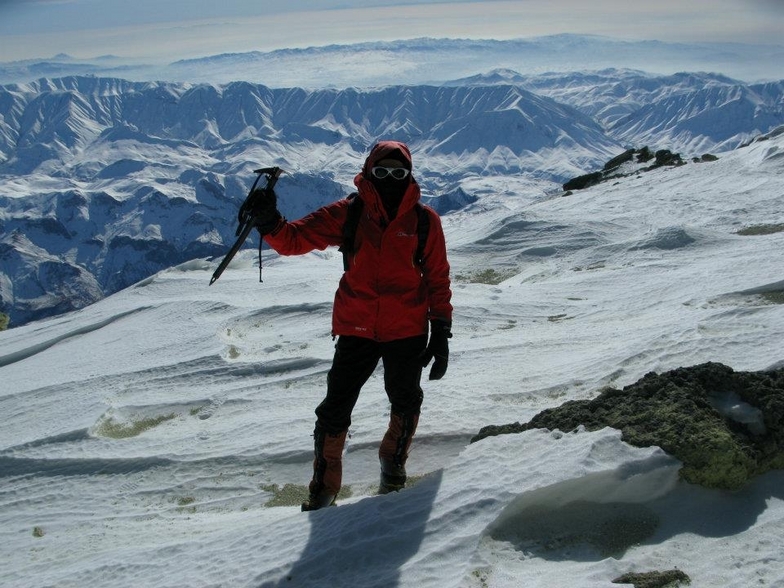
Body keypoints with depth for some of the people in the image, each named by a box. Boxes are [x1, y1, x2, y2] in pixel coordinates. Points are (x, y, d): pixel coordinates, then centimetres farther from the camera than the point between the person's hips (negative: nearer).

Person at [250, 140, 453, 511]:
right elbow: (296, 239, -8)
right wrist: (270, 224, -29)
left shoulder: (424, 220, -1)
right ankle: (324, 486, 17)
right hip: (356, 328, 0)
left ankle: (393, 460, 41)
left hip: (407, 330, 1)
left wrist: (441, 332, 1)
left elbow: (438, 279, 3)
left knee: (405, 402, 14)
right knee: (336, 407, 1)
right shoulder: (348, 214, -2)